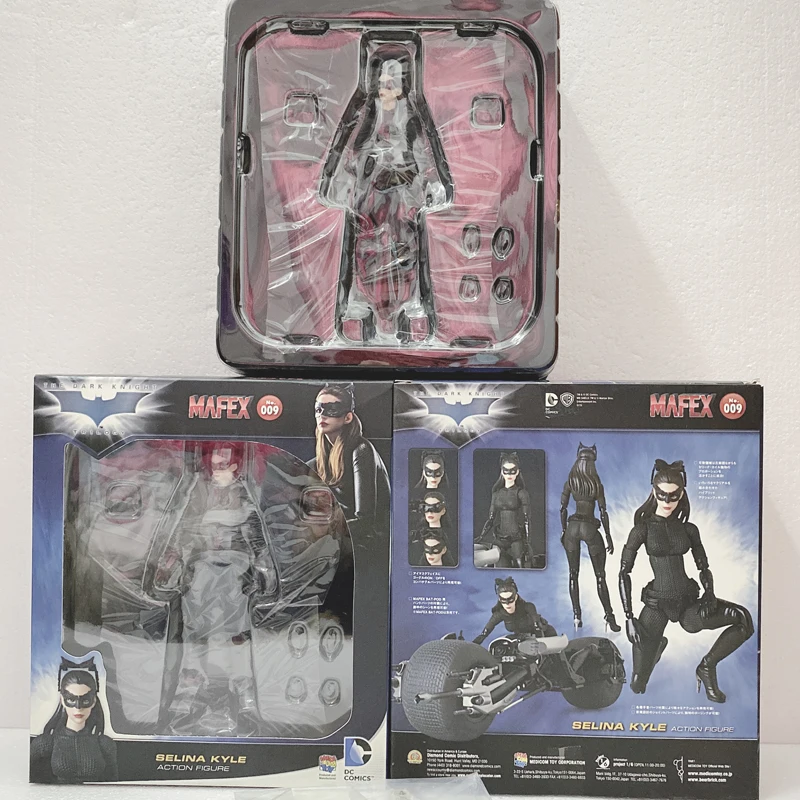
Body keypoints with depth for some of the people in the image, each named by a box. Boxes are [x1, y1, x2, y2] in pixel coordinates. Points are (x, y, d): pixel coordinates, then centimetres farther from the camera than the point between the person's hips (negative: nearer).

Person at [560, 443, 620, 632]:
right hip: (590, 528, -2)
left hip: (573, 527, 2)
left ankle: (576, 616, 10)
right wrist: (608, 537, 0)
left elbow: (563, 509, 2)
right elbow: (603, 513, -6)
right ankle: (609, 617, 6)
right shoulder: (597, 485, -7)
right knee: (600, 575, 6)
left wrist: (564, 530, 12)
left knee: (573, 574, 10)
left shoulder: (569, 483, -1)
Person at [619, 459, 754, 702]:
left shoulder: (688, 529, 4)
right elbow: (624, 573, -8)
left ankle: (707, 667, -1)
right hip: (657, 604, -3)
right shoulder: (643, 529, -7)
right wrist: (629, 617, -12)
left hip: (688, 601, 3)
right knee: (638, 685, -6)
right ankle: (657, 646, 28)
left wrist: (710, 595, -11)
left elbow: (704, 567, 9)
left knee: (742, 617, -23)